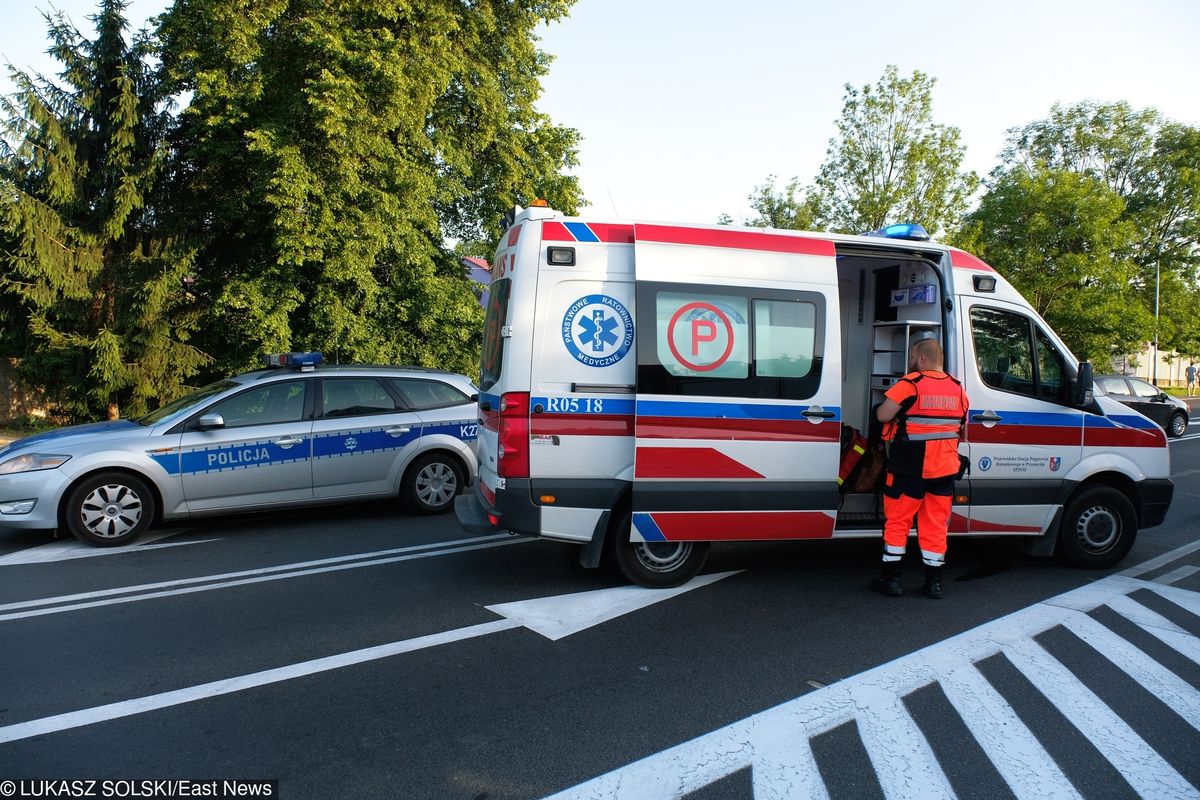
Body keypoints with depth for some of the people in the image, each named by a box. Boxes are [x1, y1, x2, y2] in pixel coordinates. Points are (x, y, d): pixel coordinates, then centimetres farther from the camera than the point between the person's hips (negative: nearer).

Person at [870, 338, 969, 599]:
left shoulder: (910, 384, -12)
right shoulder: (958, 389, 9)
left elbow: (882, 415, -17)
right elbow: (962, 430, 19)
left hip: (910, 468, -5)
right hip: (945, 469, 5)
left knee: (897, 521, 6)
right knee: (935, 525, 12)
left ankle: (891, 578, 9)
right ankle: (934, 582, 16)